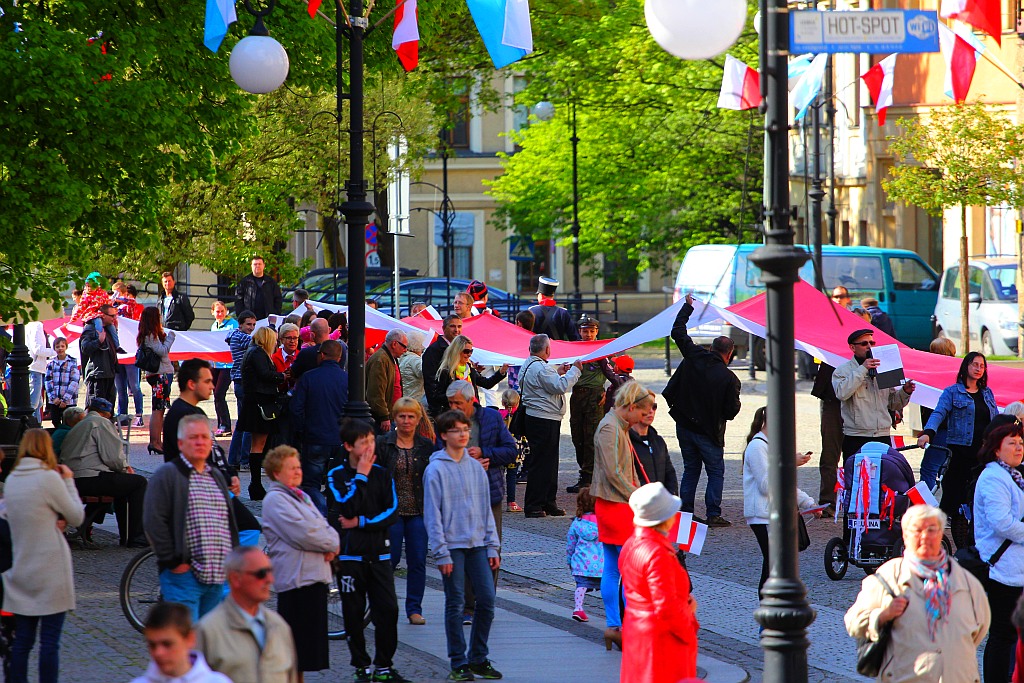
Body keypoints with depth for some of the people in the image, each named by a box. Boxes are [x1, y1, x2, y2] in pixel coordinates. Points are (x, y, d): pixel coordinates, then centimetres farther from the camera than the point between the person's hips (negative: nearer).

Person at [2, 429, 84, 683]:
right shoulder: (49, 478, -13)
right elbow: (77, 516, -5)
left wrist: (56, 519, 1)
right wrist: (68, 482, 5)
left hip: (20, 572, 6)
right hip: (51, 570, -6)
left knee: (22, 640, 10)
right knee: (50, 641, -2)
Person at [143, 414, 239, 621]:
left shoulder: (216, 477, 20)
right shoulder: (167, 475, -3)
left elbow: (229, 521, 27)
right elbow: (154, 522, -11)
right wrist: (173, 562, -14)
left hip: (217, 577, 7)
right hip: (184, 574, -7)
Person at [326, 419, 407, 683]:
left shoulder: (381, 473, 7)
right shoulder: (337, 476, -3)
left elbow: (392, 511, -1)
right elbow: (348, 508, -18)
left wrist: (361, 522, -11)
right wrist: (361, 476, -13)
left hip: (378, 552, 2)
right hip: (349, 553, -2)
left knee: (387, 609, -3)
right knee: (354, 613, 2)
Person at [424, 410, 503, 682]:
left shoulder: (476, 467, 10)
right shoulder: (436, 470, -6)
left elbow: (486, 509, 14)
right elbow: (432, 515, -8)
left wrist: (492, 546, 8)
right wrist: (441, 554, -13)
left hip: (477, 544, 5)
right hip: (452, 545, -5)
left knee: (487, 599, 2)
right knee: (456, 604, -1)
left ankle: (478, 659, 14)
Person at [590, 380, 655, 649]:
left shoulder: (620, 427, 17)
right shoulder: (609, 428, -14)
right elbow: (613, 472, -19)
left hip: (619, 503, 10)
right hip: (615, 504, -10)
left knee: (612, 569, 10)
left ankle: (614, 626, 12)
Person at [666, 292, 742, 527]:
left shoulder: (694, 357, -5)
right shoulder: (729, 378, -14)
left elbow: (678, 332, 5)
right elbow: (731, 411, -12)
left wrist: (688, 306, 14)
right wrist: (736, 404, 11)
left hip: (684, 426, 4)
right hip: (708, 432, -4)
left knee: (690, 469, 14)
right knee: (716, 472, 6)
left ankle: (685, 513, 11)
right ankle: (713, 514, -2)